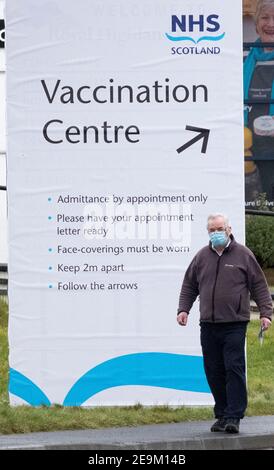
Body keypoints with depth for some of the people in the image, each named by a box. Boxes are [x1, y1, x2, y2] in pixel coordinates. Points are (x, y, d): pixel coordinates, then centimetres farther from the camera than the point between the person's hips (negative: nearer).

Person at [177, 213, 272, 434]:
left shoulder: (243, 255, 3)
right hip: (208, 325, 4)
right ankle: (222, 415, 14)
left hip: (235, 324, -4)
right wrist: (184, 309, 8)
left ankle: (234, 416, -7)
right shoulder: (202, 256, 12)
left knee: (234, 369, -9)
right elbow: (189, 285, 20)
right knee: (214, 372, 5)